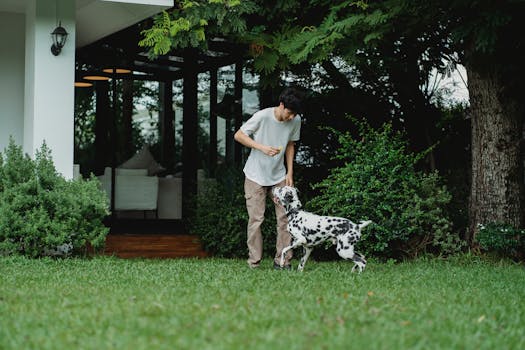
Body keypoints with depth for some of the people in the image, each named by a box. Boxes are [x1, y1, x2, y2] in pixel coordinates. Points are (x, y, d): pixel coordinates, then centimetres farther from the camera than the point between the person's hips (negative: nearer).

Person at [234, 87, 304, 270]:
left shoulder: (296, 121, -7)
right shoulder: (262, 116, -21)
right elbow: (238, 135, -12)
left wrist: (290, 173, 4)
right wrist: (262, 147, -24)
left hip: (279, 176, 4)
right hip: (256, 176, -4)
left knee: (285, 217, -3)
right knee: (256, 219, -4)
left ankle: (283, 260, 5)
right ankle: (254, 263, 2)